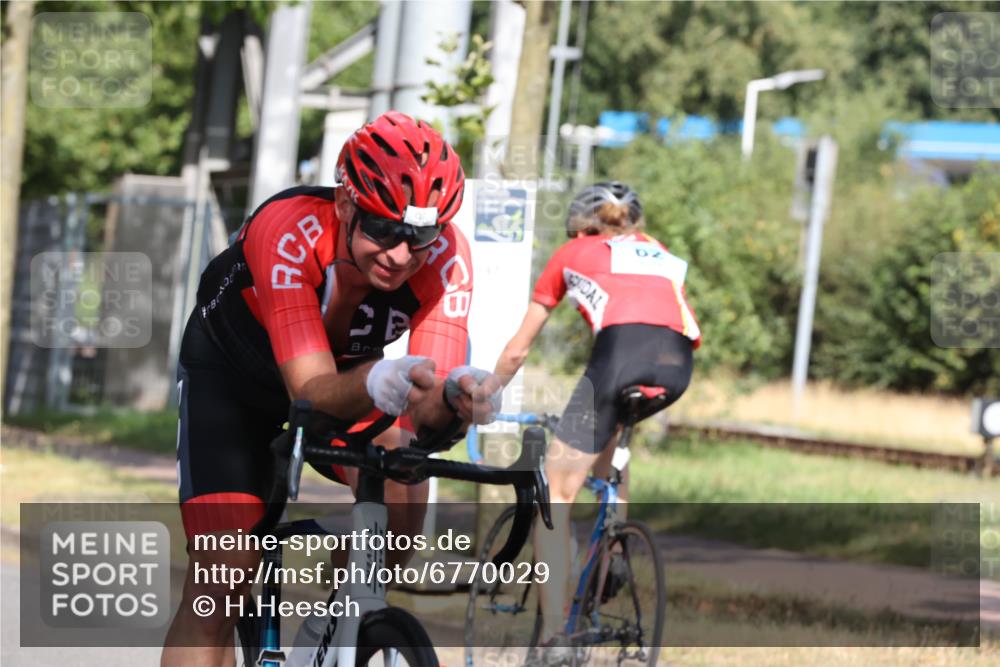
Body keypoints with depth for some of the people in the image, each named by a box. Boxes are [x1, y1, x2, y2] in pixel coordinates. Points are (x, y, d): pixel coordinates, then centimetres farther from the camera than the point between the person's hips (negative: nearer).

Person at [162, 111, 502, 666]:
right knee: (219, 590, -18)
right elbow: (312, 391, -46)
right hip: (231, 375, -3)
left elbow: (427, 413, -39)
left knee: (402, 489, -28)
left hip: (347, 374, 3)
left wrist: (458, 396, -63)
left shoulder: (445, 258, -31)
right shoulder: (286, 231, -40)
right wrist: (376, 384, -68)